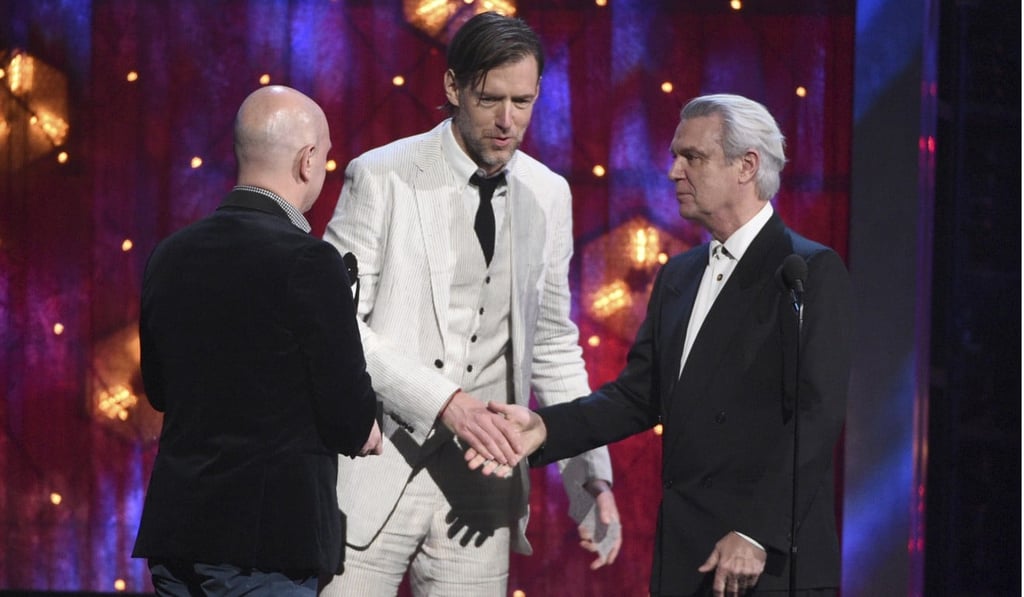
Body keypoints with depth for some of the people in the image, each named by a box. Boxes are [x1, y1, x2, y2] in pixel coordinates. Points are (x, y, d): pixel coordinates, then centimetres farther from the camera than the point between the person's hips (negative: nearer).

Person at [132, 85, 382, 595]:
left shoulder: (170, 255, 6)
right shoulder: (307, 261, -14)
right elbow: (351, 419, -11)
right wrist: (362, 432, 10)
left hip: (172, 535, 7)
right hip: (266, 542, -7)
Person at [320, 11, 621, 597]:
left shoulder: (548, 195, 10)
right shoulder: (381, 178, -5)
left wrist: (593, 477, 8)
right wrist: (443, 400, -20)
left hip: (481, 482, 4)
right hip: (377, 475, -4)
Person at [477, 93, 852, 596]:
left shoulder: (812, 271, -7)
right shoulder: (679, 275, 17)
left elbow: (817, 414, -15)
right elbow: (639, 396, 13)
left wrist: (757, 535, -22)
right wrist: (544, 428, -4)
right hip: (682, 555, 7)